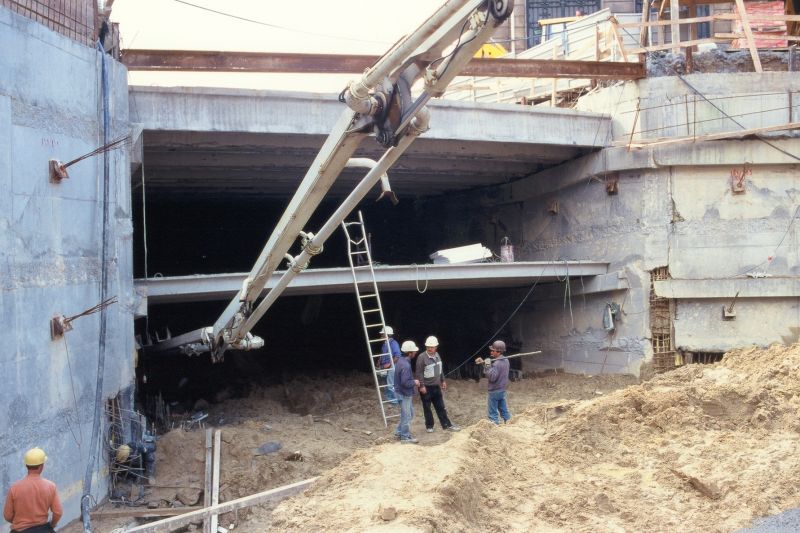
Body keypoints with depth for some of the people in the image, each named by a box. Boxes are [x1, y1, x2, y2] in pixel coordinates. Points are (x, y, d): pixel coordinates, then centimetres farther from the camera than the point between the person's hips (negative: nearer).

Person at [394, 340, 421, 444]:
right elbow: (405, 382, -29)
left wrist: (413, 381, 8)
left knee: (409, 413, 22)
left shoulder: (402, 360, 4)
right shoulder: (405, 365, -27)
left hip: (406, 393, 10)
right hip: (404, 394, -10)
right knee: (406, 416, 3)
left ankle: (399, 432, 30)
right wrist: (414, 382, -13)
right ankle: (405, 437, 15)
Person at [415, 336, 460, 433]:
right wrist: (421, 386, -19)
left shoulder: (437, 355, 4)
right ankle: (429, 426, 20)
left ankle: (447, 425, 18)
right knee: (427, 408, 7)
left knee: (440, 407, 12)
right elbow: (419, 373, -17)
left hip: (436, 386, 6)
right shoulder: (422, 358, -18)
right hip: (426, 387, -6)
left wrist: (443, 381, 18)